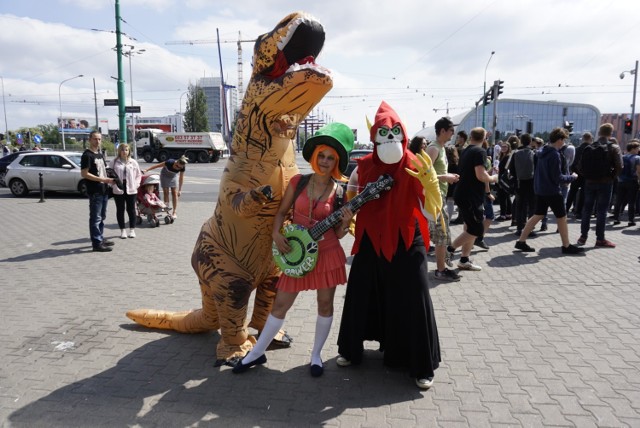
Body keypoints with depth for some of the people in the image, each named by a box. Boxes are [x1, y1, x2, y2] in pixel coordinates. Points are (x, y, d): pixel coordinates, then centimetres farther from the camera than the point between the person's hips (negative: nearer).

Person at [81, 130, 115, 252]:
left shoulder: (100, 154, 16)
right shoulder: (87, 155, -10)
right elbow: (84, 174, -17)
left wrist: (109, 180, 6)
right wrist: (103, 179, -21)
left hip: (103, 190, 9)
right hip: (95, 191, -9)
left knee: (102, 217, 16)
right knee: (95, 218, -5)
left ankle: (101, 238, 27)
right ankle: (97, 243, -2)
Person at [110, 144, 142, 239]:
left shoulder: (133, 162, 6)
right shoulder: (114, 162, 3)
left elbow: (138, 175, 9)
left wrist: (136, 184, -3)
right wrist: (114, 185, -11)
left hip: (130, 189, 1)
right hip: (118, 189, 0)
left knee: (131, 209, 6)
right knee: (120, 210, 6)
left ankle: (132, 230, 16)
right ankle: (122, 230, 16)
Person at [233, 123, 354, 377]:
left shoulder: (339, 192, -4)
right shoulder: (298, 182, -1)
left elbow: (338, 234, 0)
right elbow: (281, 212, 7)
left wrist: (345, 223, -20)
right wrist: (276, 234, -9)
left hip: (327, 254, 0)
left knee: (325, 304, 9)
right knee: (280, 305, 8)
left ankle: (316, 354, 29)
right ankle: (257, 352, 24)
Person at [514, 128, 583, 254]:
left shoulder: (543, 151, 8)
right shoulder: (555, 155, -19)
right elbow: (558, 178, -18)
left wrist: (566, 175, 16)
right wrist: (572, 177, -4)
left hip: (540, 190, 8)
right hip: (552, 191, -8)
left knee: (538, 215, 11)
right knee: (562, 217, 4)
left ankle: (521, 241, 9)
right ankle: (566, 246, 13)